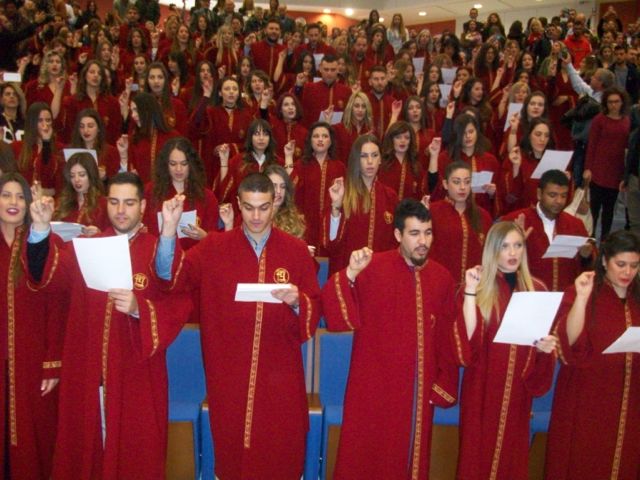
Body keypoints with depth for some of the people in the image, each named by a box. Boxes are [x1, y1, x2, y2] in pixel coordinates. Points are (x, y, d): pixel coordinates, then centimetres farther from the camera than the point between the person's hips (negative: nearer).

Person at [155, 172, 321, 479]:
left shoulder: (296, 250, -2)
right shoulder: (214, 247, -1)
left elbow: (315, 309, 0)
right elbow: (171, 275, -13)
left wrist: (297, 301, -22)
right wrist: (170, 228, -26)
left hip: (280, 374, 0)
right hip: (230, 373, 0)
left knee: (280, 452, 12)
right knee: (231, 448, 15)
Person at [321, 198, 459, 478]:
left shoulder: (442, 278, 1)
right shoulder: (371, 268, -10)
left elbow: (447, 339, 8)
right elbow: (337, 318, -17)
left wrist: (444, 385, 8)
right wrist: (350, 275, -30)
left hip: (418, 393, 3)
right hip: (373, 390, -3)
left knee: (411, 457, 17)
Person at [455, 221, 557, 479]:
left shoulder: (536, 289, 4)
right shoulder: (477, 286, -5)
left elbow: (544, 338, 11)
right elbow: (467, 340, -16)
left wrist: (545, 346, -11)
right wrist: (470, 291, -21)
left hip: (517, 388, 3)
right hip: (482, 388, -3)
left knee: (512, 454, 12)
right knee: (479, 454, 6)